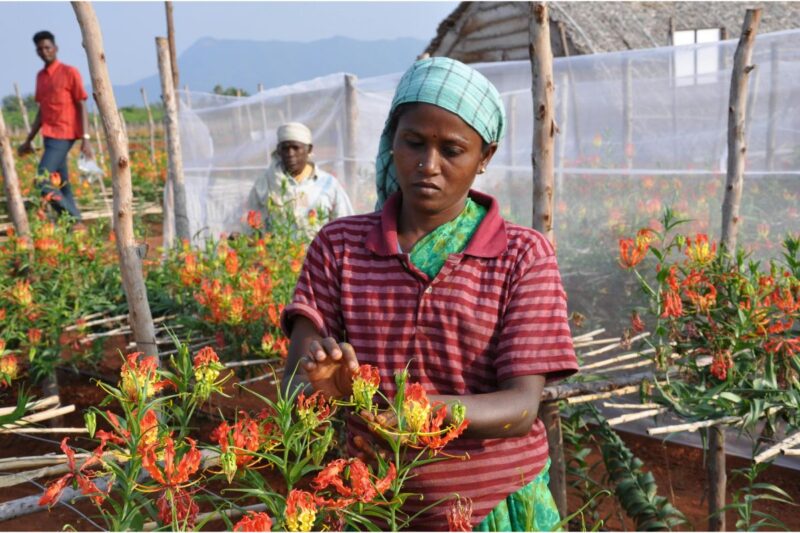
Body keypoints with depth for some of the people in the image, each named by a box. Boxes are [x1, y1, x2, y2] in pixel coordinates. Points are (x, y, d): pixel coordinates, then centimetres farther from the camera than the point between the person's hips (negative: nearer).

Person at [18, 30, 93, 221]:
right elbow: (42, 111, 20)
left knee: (43, 182, -16)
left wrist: (85, 139, -15)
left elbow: (82, 107, -6)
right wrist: (28, 141, 20)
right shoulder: (40, 76, 15)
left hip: (63, 136, -7)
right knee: (61, 186, 7)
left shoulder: (70, 72, -4)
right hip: (49, 137, 7)